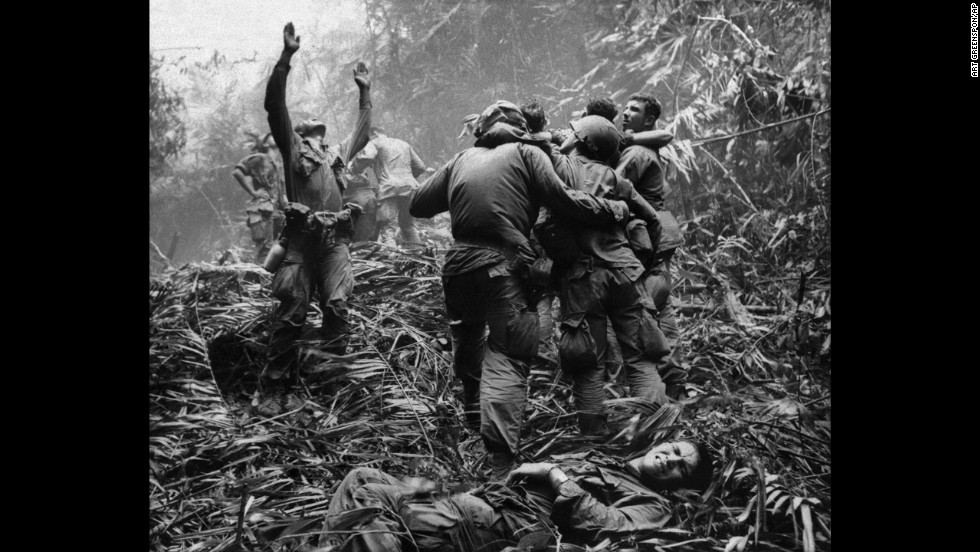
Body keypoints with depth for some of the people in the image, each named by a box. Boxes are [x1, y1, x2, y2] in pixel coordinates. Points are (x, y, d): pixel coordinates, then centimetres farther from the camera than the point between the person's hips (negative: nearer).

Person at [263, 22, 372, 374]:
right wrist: (286, 56, -1)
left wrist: (365, 93, 42)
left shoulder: (337, 154, 28)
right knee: (292, 305, -5)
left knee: (336, 304, -6)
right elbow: (274, 105, 5)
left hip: (336, 238, 4)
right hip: (302, 236, -3)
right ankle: (277, 369, 2)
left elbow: (361, 134, 43)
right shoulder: (292, 147, 15)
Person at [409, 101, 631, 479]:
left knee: (468, 341, 27)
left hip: (459, 263, 4)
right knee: (507, 358, -5)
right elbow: (564, 201, -3)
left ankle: (474, 418, 41)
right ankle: (500, 459, -16)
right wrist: (617, 209, 8)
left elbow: (418, 205, 19)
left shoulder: (462, 159, 21)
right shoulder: (527, 153, 10)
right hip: (504, 265, -4)